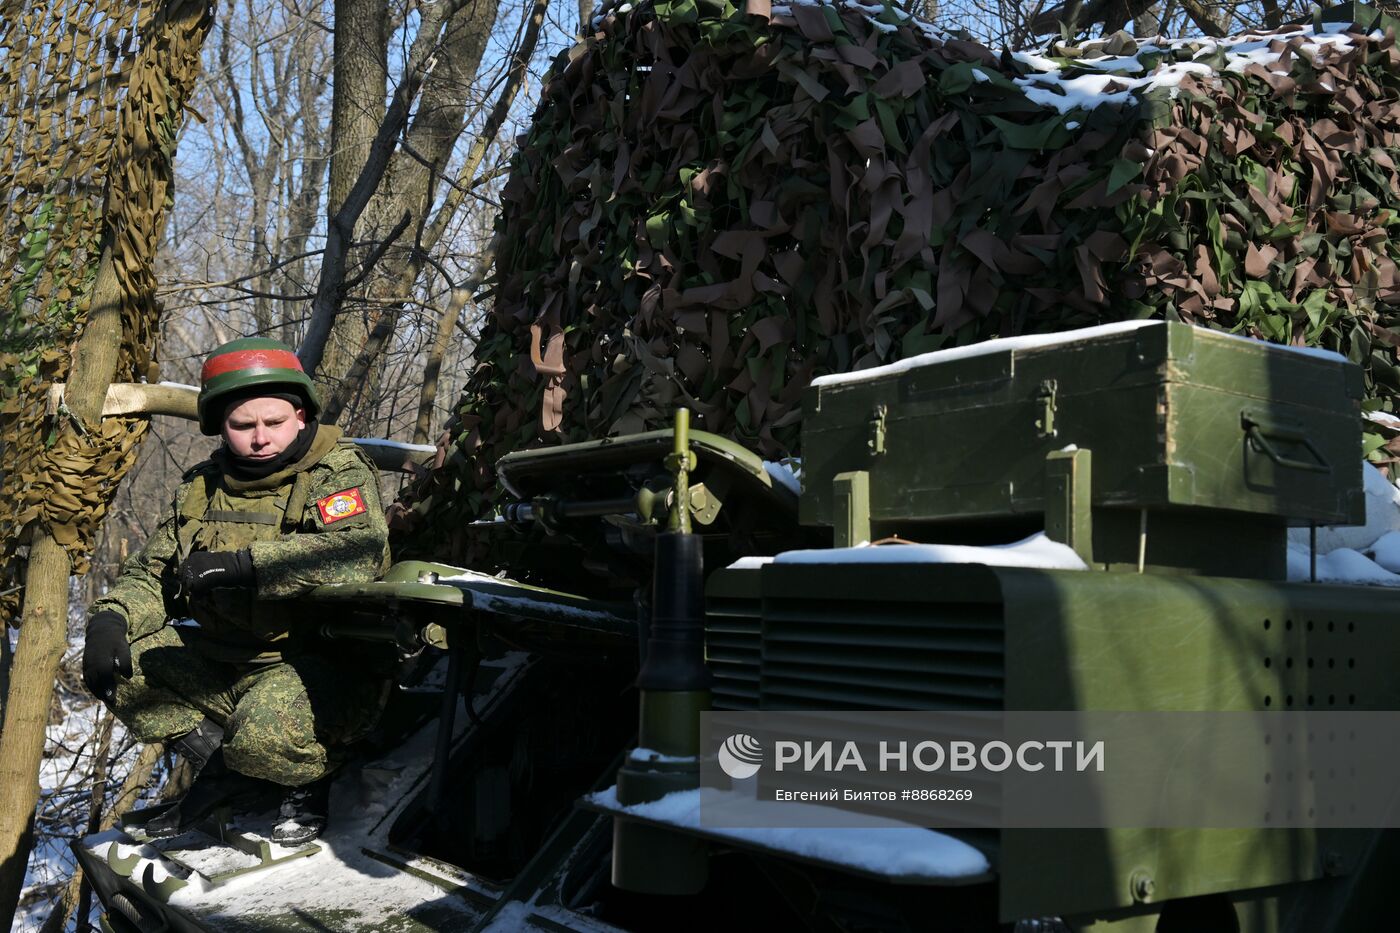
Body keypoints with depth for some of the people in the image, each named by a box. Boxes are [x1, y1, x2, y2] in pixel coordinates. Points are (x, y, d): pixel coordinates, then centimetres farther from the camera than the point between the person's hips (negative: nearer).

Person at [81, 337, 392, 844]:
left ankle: (310, 776, 2)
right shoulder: (202, 488, 10)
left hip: (325, 664, -7)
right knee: (113, 667, -6)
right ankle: (225, 770, 4)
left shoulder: (336, 474, -10)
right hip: (223, 663, 7)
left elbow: (361, 550, -29)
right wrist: (112, 617, -9)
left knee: (264, 732, -35)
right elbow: (151, 571, 14)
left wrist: (242, 563, -35)